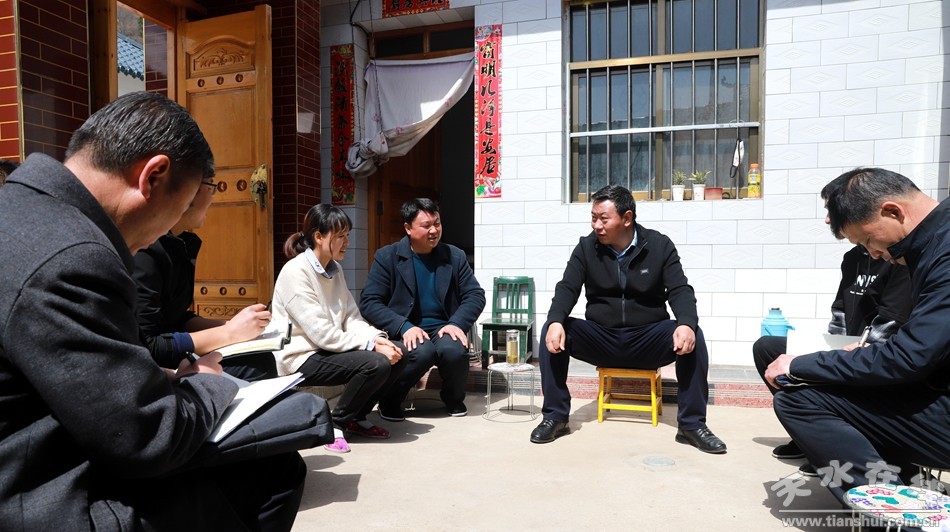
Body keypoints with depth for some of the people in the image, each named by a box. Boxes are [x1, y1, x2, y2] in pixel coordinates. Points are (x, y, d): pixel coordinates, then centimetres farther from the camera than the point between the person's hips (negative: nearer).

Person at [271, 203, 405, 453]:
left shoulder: (335, 269, 7)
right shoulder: (295, 272, -19)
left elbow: (352, 318, 4)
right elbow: (322, 334, -23)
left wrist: (376, 338, -15)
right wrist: (371, 345, -22)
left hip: (330, 348, 8)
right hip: (303, 358, -8)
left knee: (397, 354, -7)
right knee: (377, 364, -26)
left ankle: (356, 418, 10)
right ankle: (334, 424, -3)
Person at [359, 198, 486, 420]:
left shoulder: (455, 256, 7)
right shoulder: (387, 257, 0)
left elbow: (475, 295, 5)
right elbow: (369, 302, -7)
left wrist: (457, 323, -14)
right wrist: (404, 327, -22)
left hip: (443, 329, 2)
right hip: (404, 332, -2)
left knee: (454, 350, -31)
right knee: (423, 351, -34)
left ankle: (454, 398, 3)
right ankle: (390, 400, -4)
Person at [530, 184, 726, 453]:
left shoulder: (660, 245, -2)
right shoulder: (586, 247, 0)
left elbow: (679, 290, -9)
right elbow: (567, 288, -8)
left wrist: (687, 323, -33)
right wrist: (556, 321, -30)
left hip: (648, 339, 0)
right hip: (600, 338, 1)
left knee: (692, 336, -29)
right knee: (552, 331, -24)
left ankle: (692, 424, -14)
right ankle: (555, 417, -13)